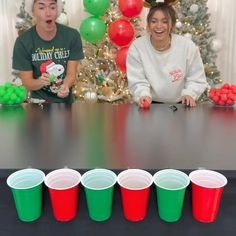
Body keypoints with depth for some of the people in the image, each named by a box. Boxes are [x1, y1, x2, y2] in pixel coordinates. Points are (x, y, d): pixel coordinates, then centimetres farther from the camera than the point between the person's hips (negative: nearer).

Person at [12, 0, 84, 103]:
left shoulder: (72, 35, -10)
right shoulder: (23, 41, -11)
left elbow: (71, 74, -8)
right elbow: (27, 82, -8)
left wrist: (65, 86, -29)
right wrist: (40, 82, -29)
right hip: (39, 102, -2)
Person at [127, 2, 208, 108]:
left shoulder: (188, 46, -9)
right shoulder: (136, 47, -10)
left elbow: (196, 79, -1)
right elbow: (137, 82, -8)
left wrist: (189, 94, -19)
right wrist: (143, 95, -27)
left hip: (180, 104, 1)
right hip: (151, 105, 0)